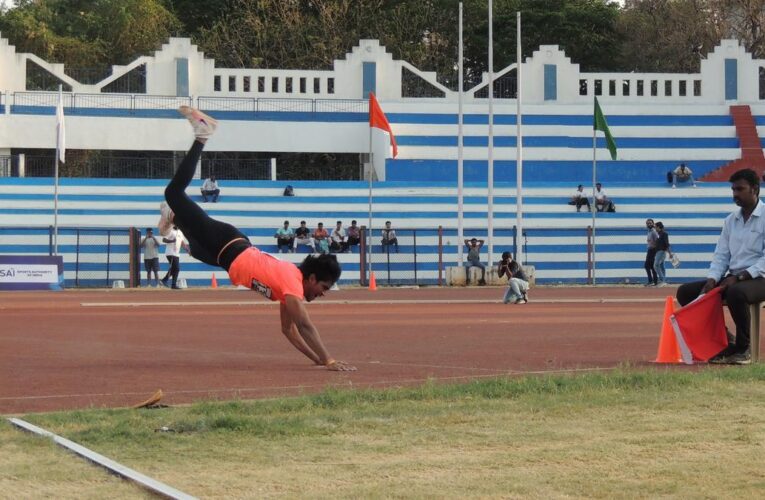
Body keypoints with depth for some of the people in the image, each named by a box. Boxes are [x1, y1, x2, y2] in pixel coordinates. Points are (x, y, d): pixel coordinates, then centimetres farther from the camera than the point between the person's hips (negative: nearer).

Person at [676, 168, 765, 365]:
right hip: (733, 278, 8)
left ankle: (743, 349, -21)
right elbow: (721, 255, 13)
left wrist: (739, 277, -22)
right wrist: (712, 279, -7)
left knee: (736, 292, -41)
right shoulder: (731, 220, 15)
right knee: (685, 292, -4)